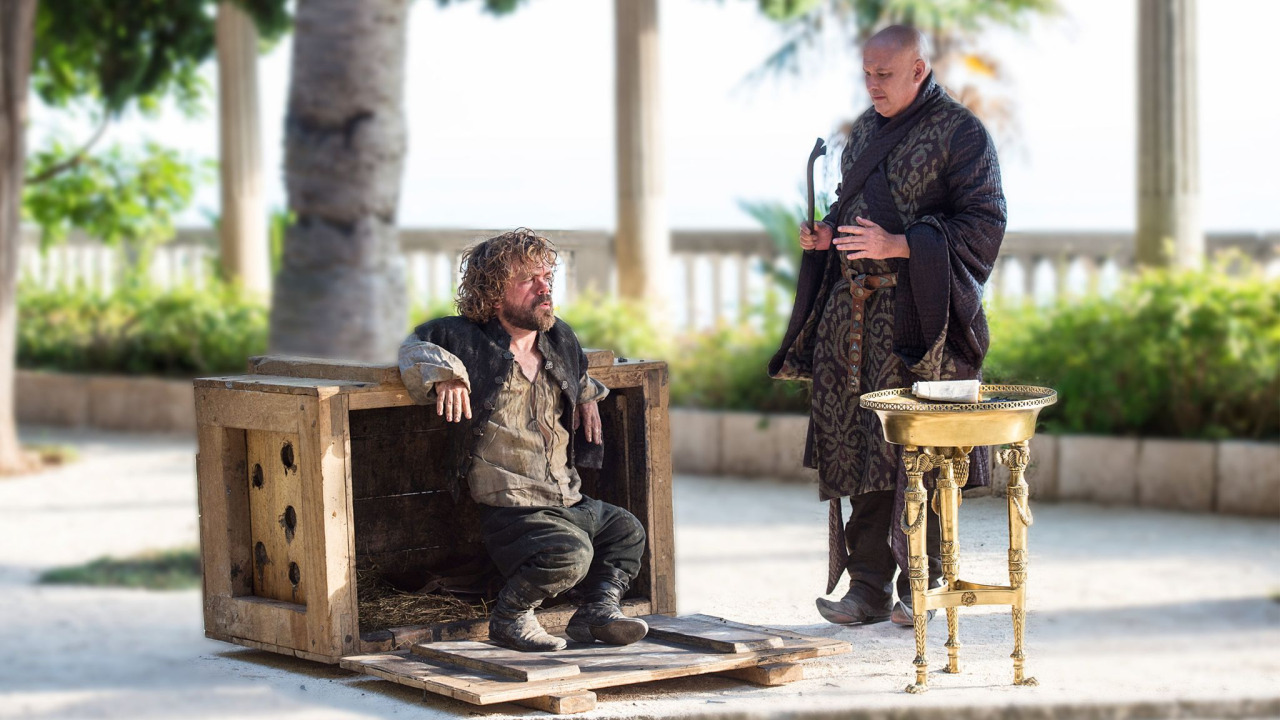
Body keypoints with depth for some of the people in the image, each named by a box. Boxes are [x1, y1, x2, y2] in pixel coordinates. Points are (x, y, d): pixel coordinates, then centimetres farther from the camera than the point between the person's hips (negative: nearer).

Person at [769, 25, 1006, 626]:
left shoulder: (960, 133, -5)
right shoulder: (866, 128, 17)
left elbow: (983, 226, -10)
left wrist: (896, 246, -18)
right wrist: (823, 233, 5)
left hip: (916, 314, -6)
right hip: (852, 308, 6)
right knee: (856, 444, 3)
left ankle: (922, 584, 5)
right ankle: (869, 585, 8)